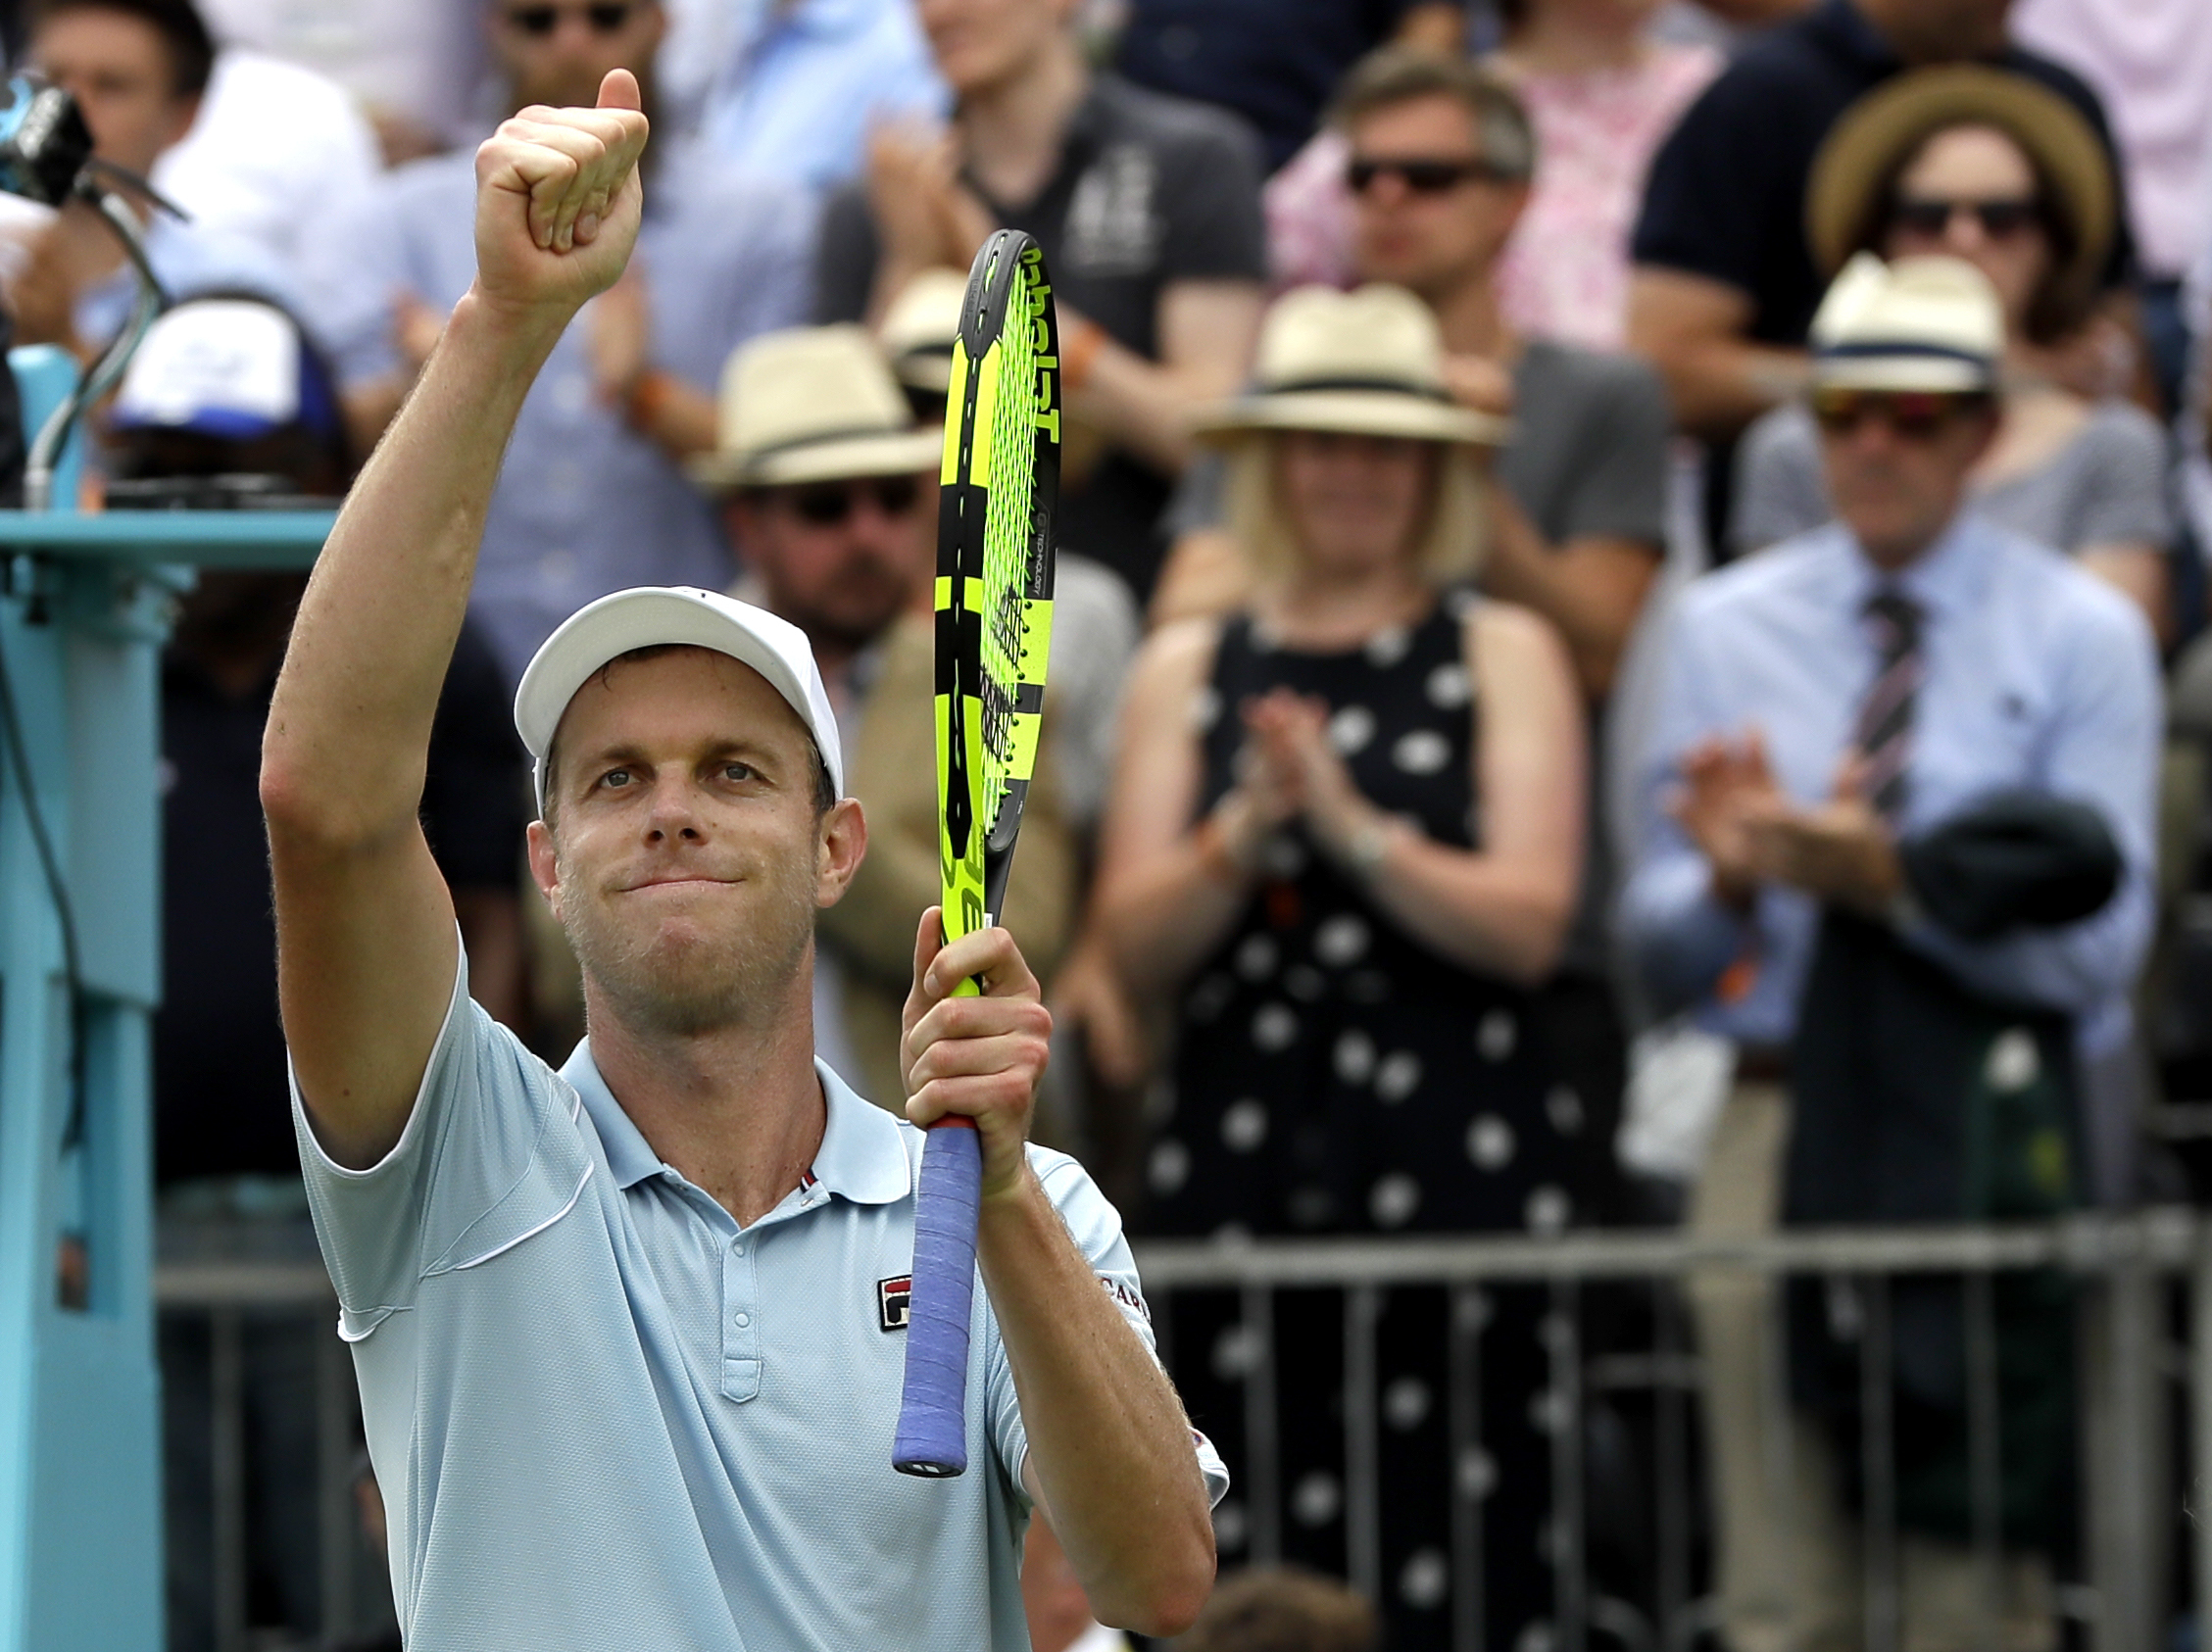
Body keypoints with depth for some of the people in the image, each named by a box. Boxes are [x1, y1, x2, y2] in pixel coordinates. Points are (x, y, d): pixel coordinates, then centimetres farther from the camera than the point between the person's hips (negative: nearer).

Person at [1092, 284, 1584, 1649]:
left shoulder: (1504, 654, 6)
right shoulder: (1189, 668, 14)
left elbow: (1528, 924, -4)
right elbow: (1137, 944, 7)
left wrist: (1352, 824, -14)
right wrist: (1241, 837, -10)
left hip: (1459, 1165, -2)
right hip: (1236, 1163, 2)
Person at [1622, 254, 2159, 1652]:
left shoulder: (2081, 636, 4)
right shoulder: (1725, 629, 13)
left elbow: (2094, 948, -4)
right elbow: (1658, 949, 10)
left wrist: (1890, 877, -18)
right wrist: (1733, 874, -12)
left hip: (1994, 1137, -2)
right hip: (1780, 1111, 3)